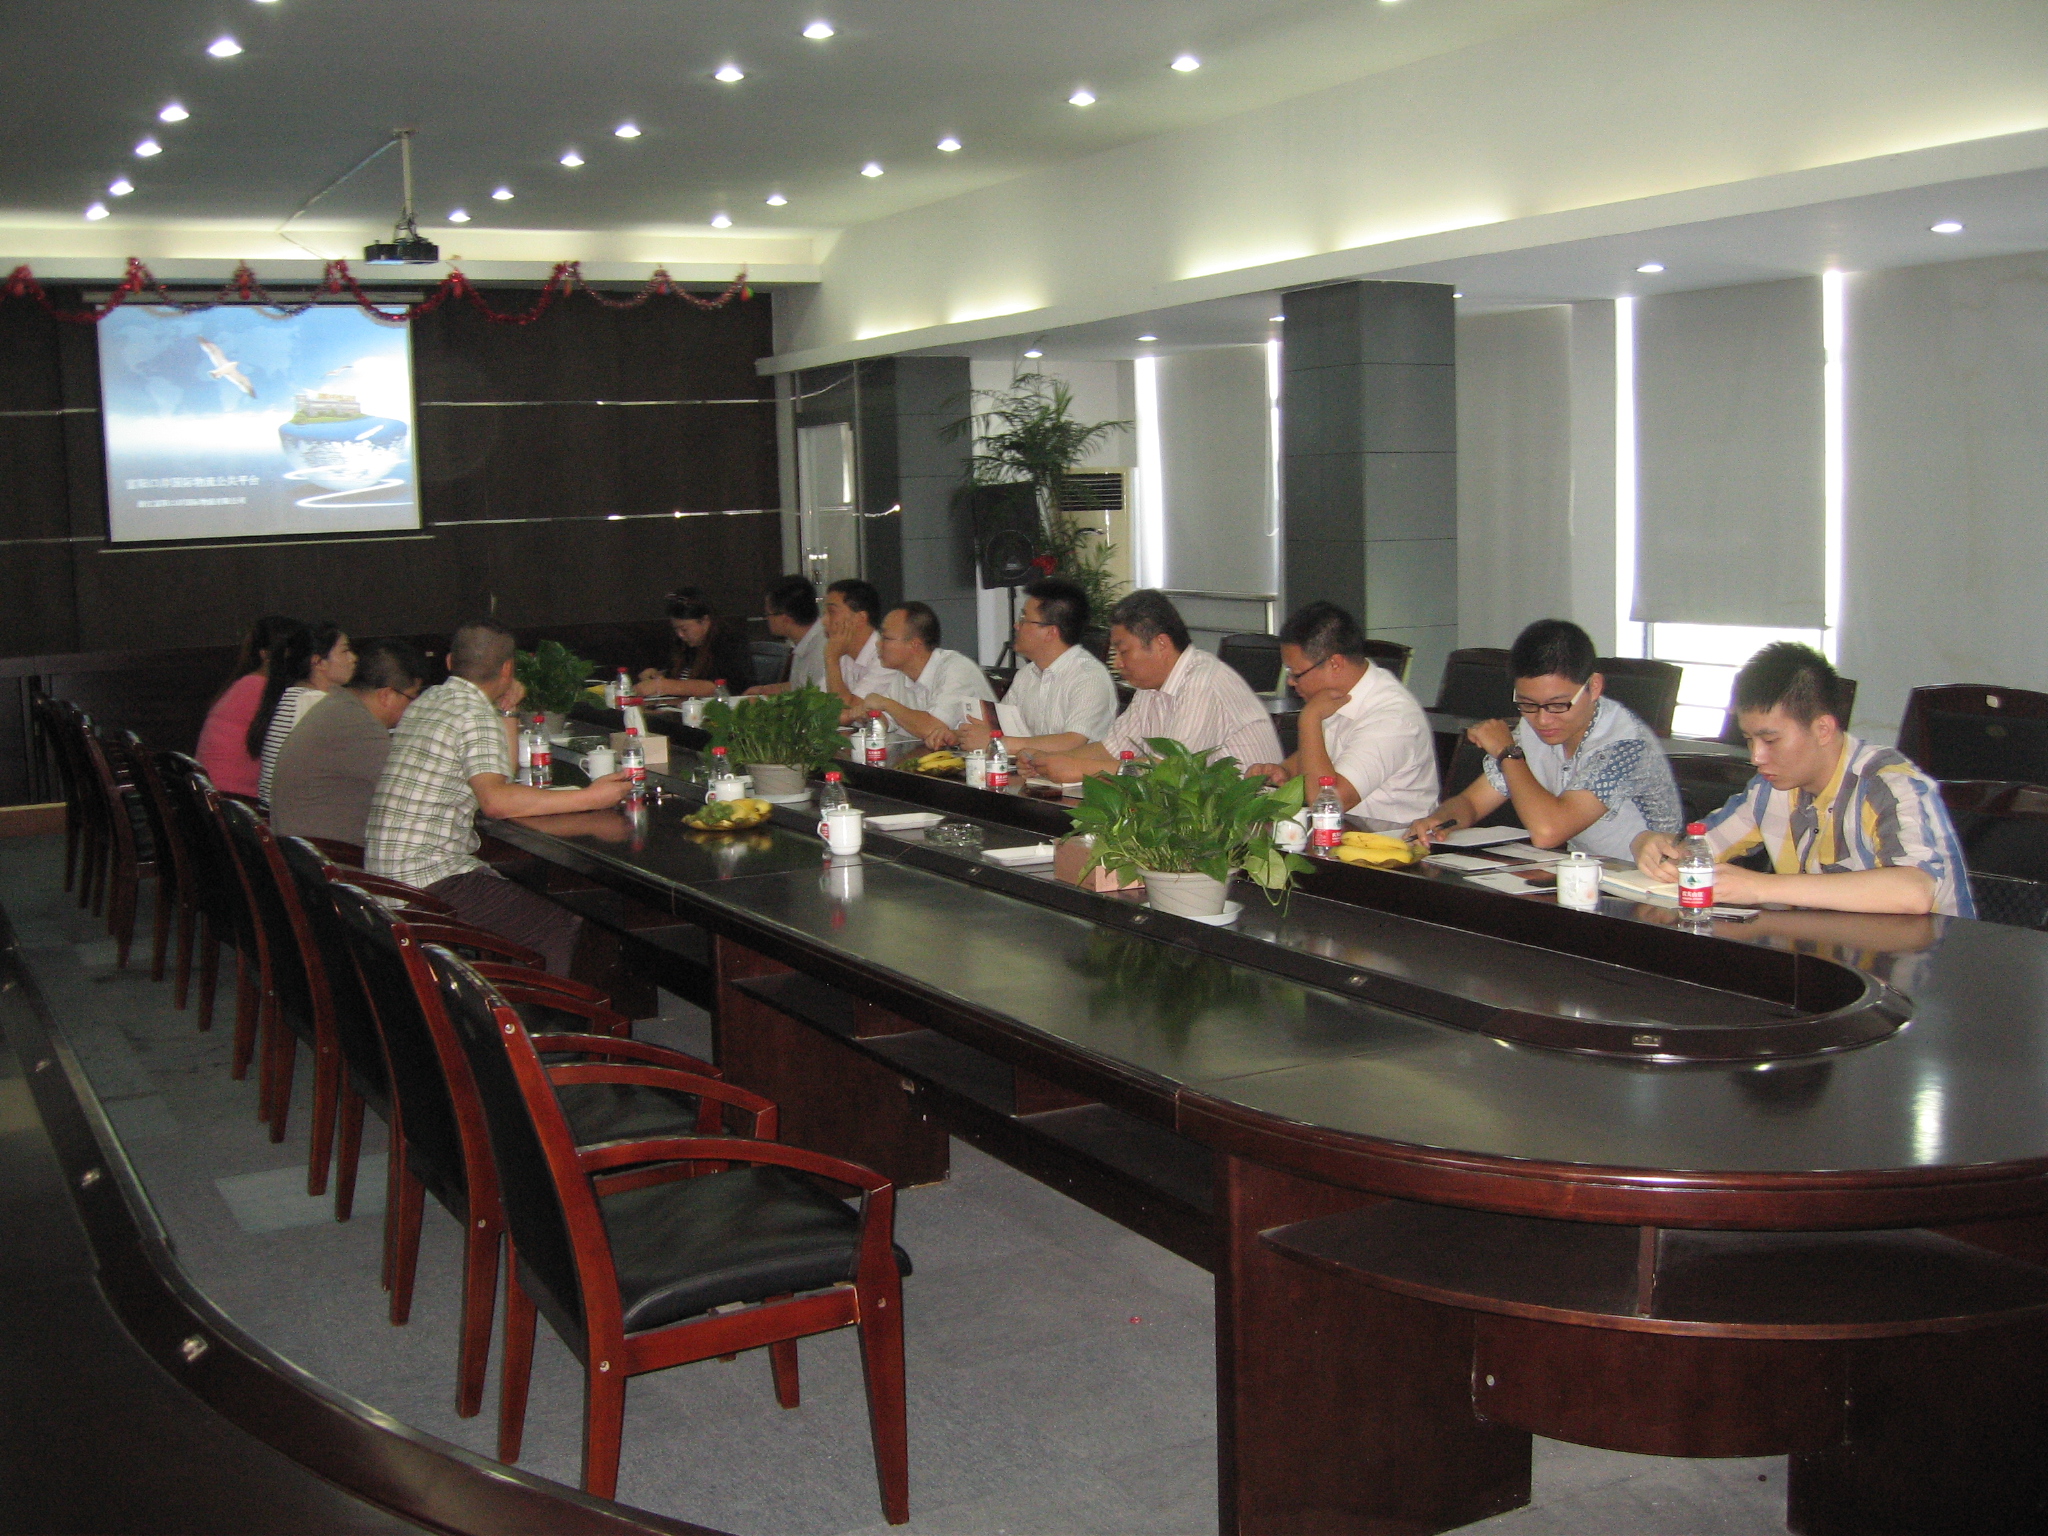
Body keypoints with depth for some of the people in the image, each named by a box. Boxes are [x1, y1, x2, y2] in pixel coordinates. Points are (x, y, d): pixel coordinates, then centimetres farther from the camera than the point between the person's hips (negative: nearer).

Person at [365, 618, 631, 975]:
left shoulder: (428, 701, 15)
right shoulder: (476, 714, -13)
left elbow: (497, 774, 27)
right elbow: (496, 799, -29)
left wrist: (507, 712, 18)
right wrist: (588, 798, -29)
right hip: (431, 882, -10)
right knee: (560, 925, -11)